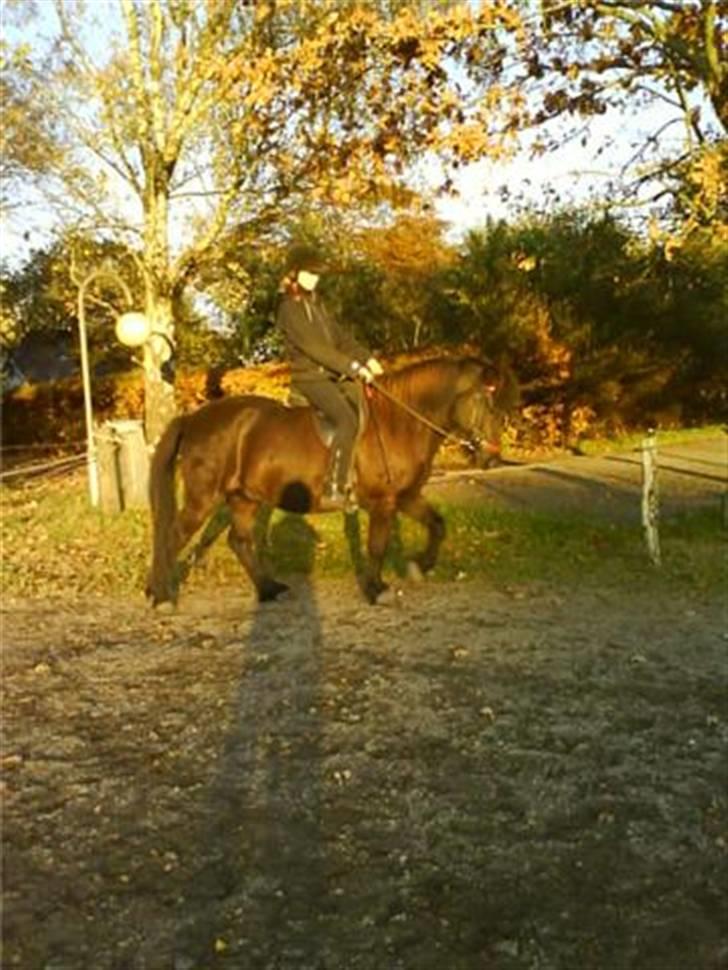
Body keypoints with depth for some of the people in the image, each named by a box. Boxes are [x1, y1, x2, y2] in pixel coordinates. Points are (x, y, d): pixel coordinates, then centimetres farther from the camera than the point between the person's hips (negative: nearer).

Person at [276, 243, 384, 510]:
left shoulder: (316, 302, 17)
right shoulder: (290, 308, -10)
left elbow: (340, 336, 16)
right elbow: (312, 347, -19)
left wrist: (366, 358, 0)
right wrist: (353, 366, -22)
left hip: (334, 375, 9)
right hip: (310, 377, -9)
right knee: (348, 420, -27)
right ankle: (334, 490, -26)